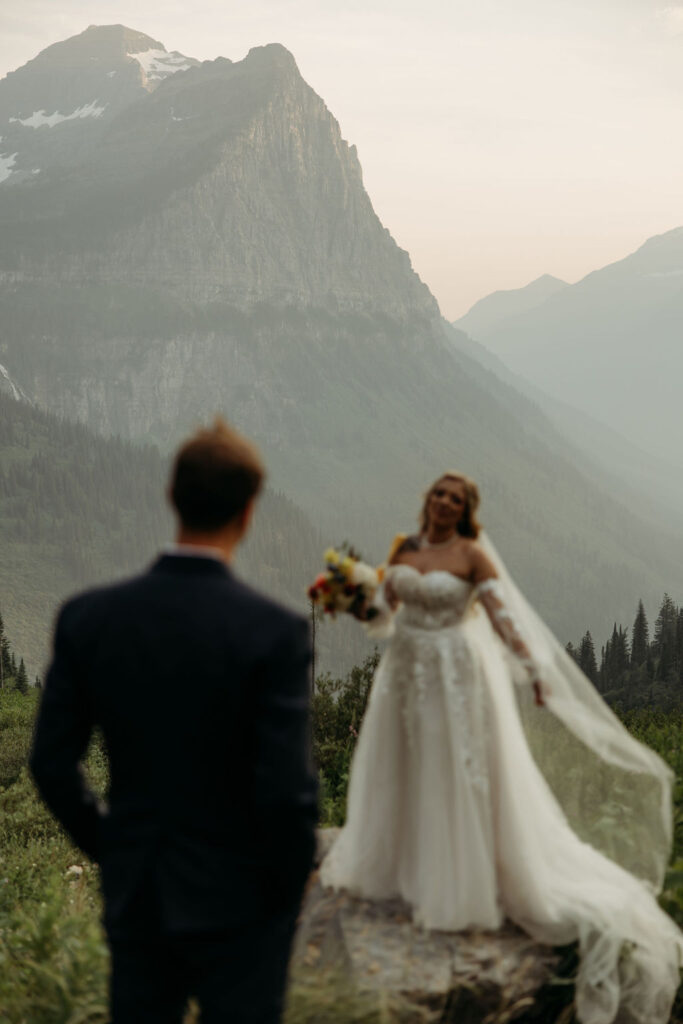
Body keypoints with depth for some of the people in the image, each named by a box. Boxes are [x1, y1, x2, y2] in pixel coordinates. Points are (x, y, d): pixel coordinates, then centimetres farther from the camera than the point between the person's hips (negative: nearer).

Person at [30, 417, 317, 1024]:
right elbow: (287, 789, -20)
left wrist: (109, 849, 12)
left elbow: (51, 764, -4)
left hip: (135, 898, 3)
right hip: (238, 903, -3)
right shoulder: (274, 632, -20)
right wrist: (290, 887, -2)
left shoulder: (87, 617, -9)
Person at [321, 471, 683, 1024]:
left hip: (454, 677, -6)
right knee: (400, 774, 15)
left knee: (458, 779, 0)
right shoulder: (405, 548, 5)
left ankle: (460, 886, 11)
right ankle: (401, 869, 32)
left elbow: (502, 615, -14)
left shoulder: (472, 554, -10)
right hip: (405, 671, 6)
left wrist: (534, 671, -20)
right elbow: (382, 608, 11)